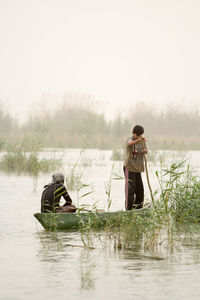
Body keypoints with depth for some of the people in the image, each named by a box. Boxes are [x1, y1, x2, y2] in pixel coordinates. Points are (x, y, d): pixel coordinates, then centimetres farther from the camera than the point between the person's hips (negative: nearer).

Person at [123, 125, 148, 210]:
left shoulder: (142, 140, 10)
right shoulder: (130, 139, -12)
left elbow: (145, 151, 17)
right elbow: (130, 144, -36)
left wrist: (145, 151, -9)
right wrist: (139, 140, -56)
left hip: (137, 168, 7)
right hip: (129, 168, -7)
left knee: (140, 189, 11)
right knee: (130, 188, -11)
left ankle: (137, 208, 24)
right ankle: (128, 209, -9)